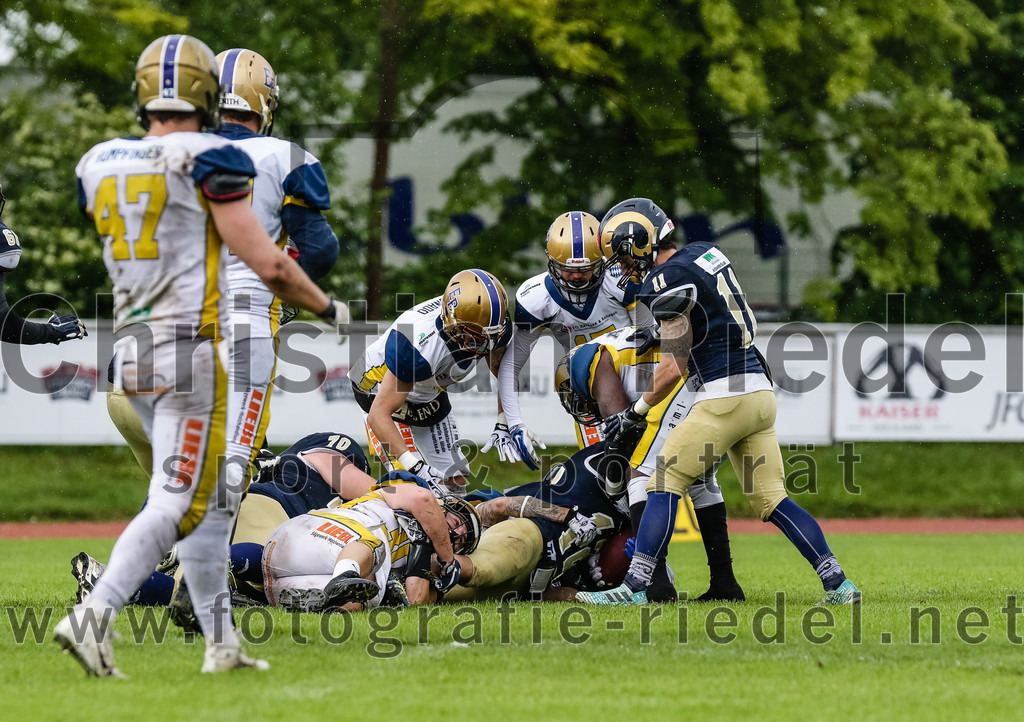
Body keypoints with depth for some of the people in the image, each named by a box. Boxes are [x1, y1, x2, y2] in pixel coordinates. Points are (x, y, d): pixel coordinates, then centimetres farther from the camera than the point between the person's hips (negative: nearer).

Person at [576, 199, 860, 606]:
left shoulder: (668, 284, -12)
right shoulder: (705, 253, 13)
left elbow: (675, 368, -11)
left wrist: (636, 412, 0)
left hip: (723, 397, -8)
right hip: (761, 392, 8)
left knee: (665, 485, -2)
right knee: (772, 501, 10)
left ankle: (634, 587, -6)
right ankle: (838, 584, 3)